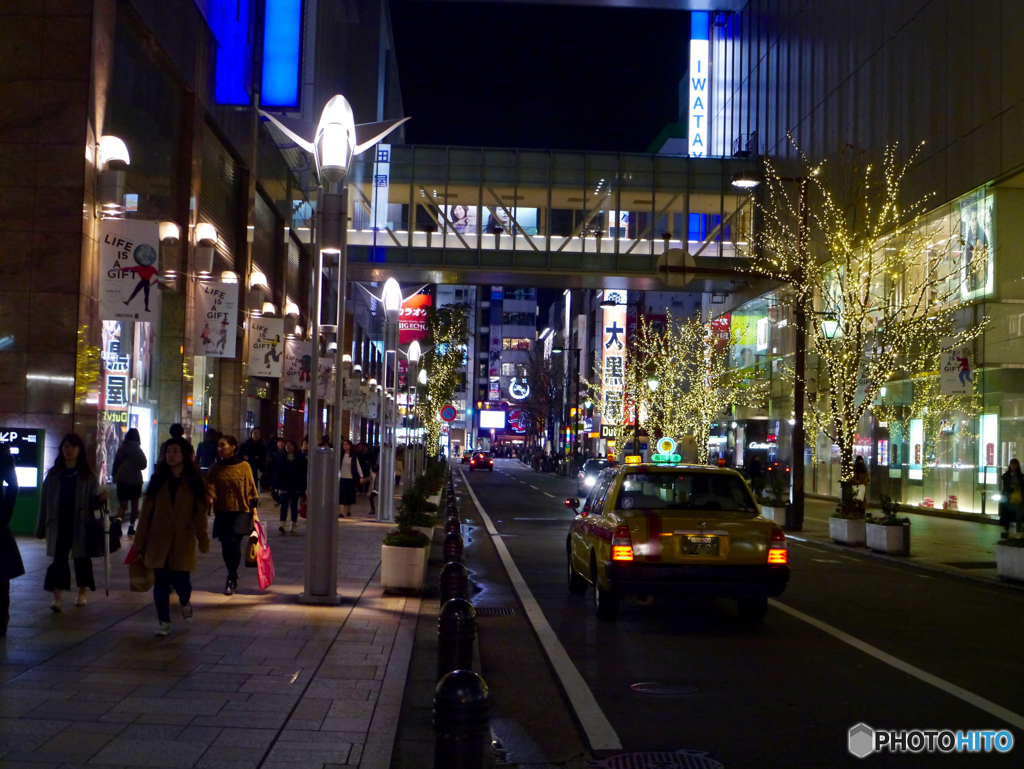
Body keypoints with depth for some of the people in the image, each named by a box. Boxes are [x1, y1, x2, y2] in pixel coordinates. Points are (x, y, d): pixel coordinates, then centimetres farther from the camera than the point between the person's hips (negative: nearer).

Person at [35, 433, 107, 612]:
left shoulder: (88, 475, 3)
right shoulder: (53, 475, 6)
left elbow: (93, 501, 2)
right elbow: (44, 502, 8)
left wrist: (101, 498, -23)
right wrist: (41, 528, 8)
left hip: (81, 525, -1)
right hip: (58, 525, 1)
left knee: (82, 558, 8)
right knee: (58, 559, -4)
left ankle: (81, 593, 24)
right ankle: (56, 598, -6)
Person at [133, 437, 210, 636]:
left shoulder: (194, 482, 0)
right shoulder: (158, 480, 5)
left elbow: (200, 513, -3)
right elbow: (146, 512, 5)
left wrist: (203, 540, -11)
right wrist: (140, 543, 2)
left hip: (183, 542, -2)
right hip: (159, 541, 2)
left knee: (180, 581, -2)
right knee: (161, 582, 1)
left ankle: (185, 603, 31)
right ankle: (164, 621, 14)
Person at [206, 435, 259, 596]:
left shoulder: (244, 466, -2)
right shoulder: (215, 468, 6)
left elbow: (251, 490, 2)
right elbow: (210, 489, -1)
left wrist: (254, 513, 1)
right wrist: (208, 499, -23)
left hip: (241, 512, -3)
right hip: (222, 513, 3)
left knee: (233, 542, -16)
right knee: (226, 546, 1)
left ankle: (231, 578, -2)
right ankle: (233, 577, 21)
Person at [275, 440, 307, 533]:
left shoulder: (300, 458, 1)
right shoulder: (282, 458, 7)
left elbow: (304, 473, 1)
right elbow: (278, 473, 8)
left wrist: (303, 488, -4)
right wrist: (277, 486, 3)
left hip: (296, 486, -1)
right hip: (284, 486, 1)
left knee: (294, 505, 5)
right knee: (284, 505, -7)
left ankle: (293, 525, 11)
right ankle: (282, 525, -15)